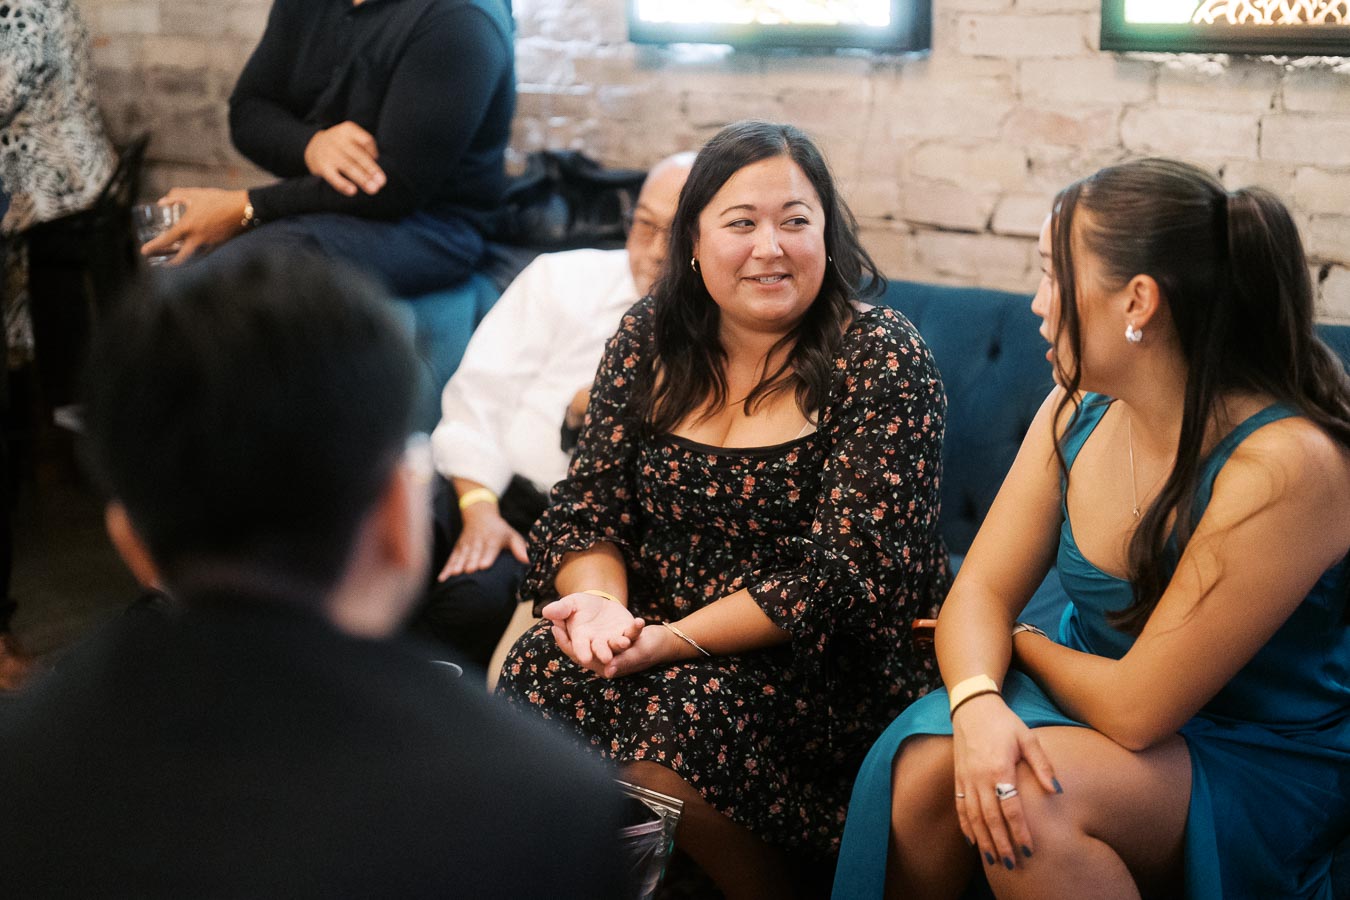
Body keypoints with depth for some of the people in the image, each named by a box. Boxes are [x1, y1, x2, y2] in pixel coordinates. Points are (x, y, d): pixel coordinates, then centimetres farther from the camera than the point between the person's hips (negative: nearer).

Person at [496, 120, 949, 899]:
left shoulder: (884, 360, -9)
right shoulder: (652, 338, 5)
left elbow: (849, 570, -16)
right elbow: (589, 506, 5)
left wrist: (671, 641, -22)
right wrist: (599, 601, -19)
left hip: (831, 657, -4)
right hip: (652, 631, 4)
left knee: (688, 713, -31)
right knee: (541, 674, -24)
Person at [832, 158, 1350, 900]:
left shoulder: (1287, 463, -26)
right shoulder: (1077, 411, -3)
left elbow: (1135, 710, -24)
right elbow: (981, 590, -2)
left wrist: (1021, 642, -5)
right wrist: (976, 699, -25)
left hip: (1264, 770, -5)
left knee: (1032, 802, -33)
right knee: (923, 769, -24)